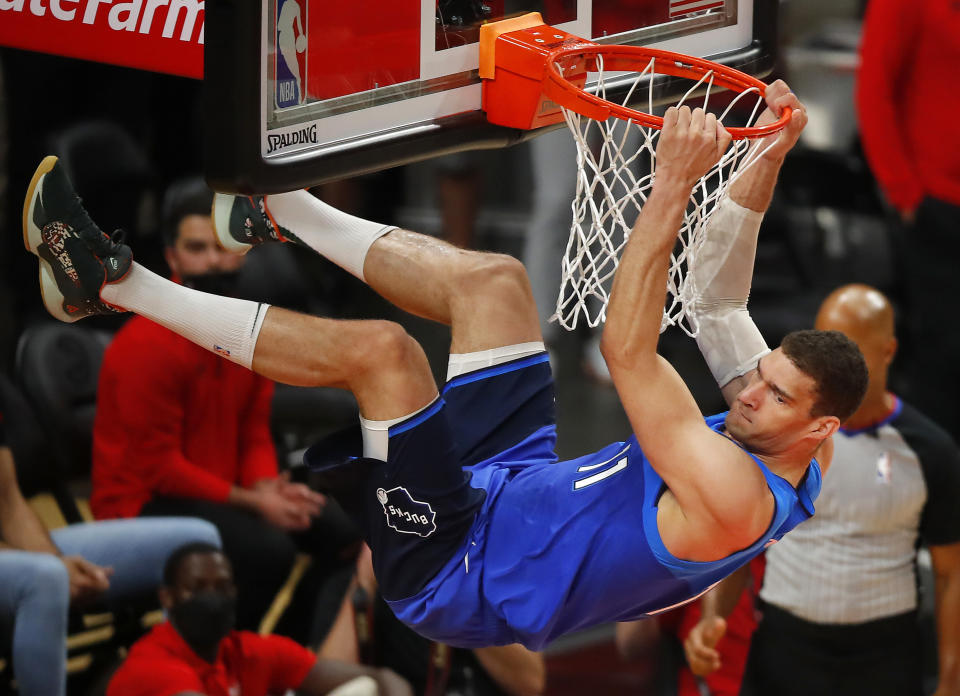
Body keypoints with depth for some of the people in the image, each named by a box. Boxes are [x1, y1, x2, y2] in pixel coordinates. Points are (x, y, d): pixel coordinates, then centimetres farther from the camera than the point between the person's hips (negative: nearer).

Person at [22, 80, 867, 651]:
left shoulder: (735, 497, -31)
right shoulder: (761, 436, -3)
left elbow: (627, 351, -36)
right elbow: (720, 297, 4)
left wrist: (674, 186, -38)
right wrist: (770, 158, -5)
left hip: (462, 572, -9)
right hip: (513, 481, 9)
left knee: (377, 348, -24)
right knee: (492, 278, 7)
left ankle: (115, 284, -13)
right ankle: (284, 208, 23)